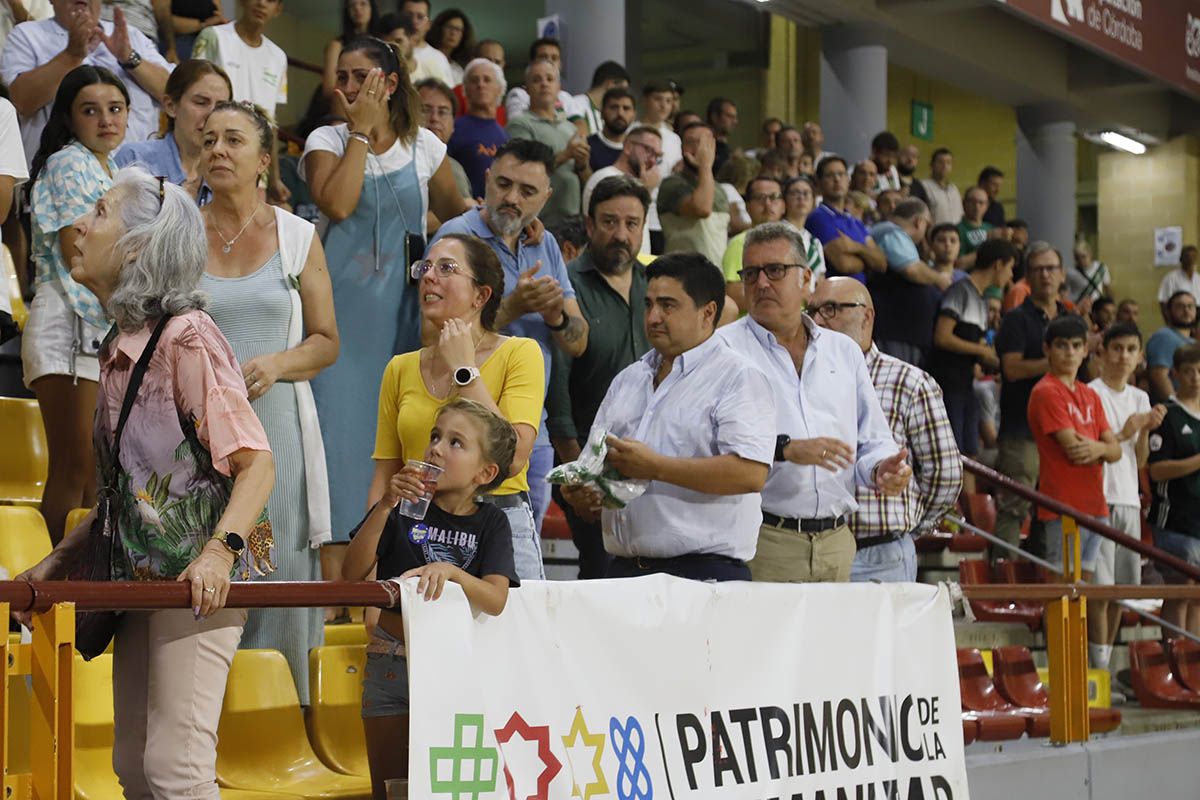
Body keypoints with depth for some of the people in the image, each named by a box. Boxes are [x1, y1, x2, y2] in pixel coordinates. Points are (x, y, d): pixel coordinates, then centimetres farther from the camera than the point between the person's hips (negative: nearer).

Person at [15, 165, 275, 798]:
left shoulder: (185, 337, -12)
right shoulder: (120, 348, 15)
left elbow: (257, 463, -16)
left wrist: (220, 550, -29)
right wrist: (56, 562, 16)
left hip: (195, 580, -9)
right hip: (141, 574, 9)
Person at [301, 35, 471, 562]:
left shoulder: (423, 145, 9)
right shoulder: (327, 141, 2)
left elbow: (454, 214, 21)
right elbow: (337, 205, -17)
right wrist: (361, 132, -10)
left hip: (400, 310, 2)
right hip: (342, 304, -2)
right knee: (340, 422, -6)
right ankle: (335, 563, -3)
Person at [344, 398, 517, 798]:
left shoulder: (490, 523, 0)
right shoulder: (404, 508, -1)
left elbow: (495, 600, -13)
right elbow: (353, 574, -11)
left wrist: (448, 571, -30)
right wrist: (384, 507, -19)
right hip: (392, 663, 1)